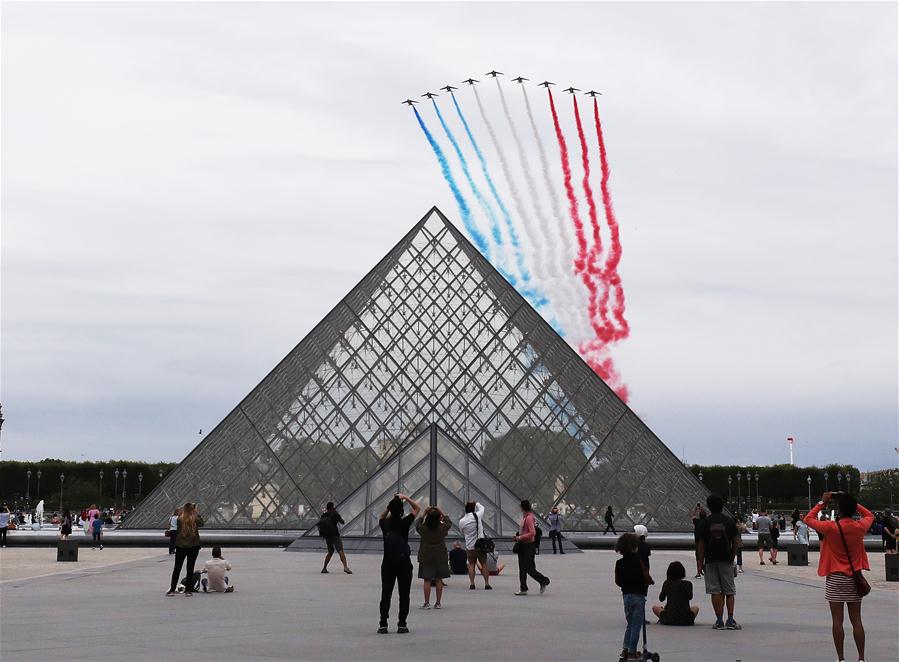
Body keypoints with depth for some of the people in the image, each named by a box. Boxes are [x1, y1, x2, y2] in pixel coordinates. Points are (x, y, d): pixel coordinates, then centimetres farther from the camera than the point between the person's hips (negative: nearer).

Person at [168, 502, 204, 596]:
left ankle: (172, 589, 10)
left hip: (180, 546, 0)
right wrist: (196, 512, 11)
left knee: (177, 568, 9)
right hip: (193, 546, 0)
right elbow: (201, 523, 12)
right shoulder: (195, 519, -10)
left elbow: (176, 531, 0)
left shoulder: (180, 519, -10)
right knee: (190, 568, 7)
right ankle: (188, 590, 7)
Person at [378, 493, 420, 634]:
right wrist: (406, 498, 10)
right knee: (404, 595, 4)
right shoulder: (404, 522, -6)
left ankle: (383, 625, 4)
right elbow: (417, 508, 9)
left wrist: (390, 506, 23)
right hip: (403, 562, -3)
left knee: (386, 594, 6)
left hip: (388, 562, 3)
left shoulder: (385, 523, 2)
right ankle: (402, 625, 3)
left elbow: (381, 517, 29)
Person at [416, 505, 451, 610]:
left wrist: (424, 513, 9)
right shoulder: (442, 528, -12)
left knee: (427, 580, 2)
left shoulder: (423, 529, -13)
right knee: (439, 580, 7)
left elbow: (417, 524, 9)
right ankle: (438, 603, 10)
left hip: (426, 557, -1)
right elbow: (449, 522, 9)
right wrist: (442, 513, 8)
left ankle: (427, 603, 2)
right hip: (440, 557, 1)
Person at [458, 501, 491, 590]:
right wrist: (476, 503, 28)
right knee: (484, 564, 7)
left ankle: (472, 584, 2)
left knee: (471, 564, 11)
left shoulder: (461, 521, -4)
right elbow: (482, 508, 12)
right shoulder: (477, 516, -9)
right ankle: (487, 584, 5)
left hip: (469, 547, 1)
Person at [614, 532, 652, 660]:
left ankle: (625, 649, 11)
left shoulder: (619, 563, -1)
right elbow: (647, 578, -12)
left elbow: (617, 581, 3)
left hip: (626, 595, 4)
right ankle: (632, 652, 4)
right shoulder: (638, 561, -13)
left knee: (630, 624, 18)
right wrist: (649, 581, 10)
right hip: (638, 595, -4)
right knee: (636, 625, 3)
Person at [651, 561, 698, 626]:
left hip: (669, 620, 0)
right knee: (696, 607, 32)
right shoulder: (688, 584, -1)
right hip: (686, 620, 0)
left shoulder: (667, 584, -2)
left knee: (655, 607, 27)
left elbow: (661, 598, 16)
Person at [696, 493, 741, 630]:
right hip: (726, 561, 1)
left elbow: (701, 545, -3)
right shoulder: (730, 521, 0)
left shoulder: (704, 523, -3)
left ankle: (719, 621, 1)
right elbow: (735, 543, 3)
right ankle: (730, 620, 1)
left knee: (715, 592, 3)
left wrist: (701, 562, 3)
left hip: (711, 561, -1)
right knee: (729, 591, 8)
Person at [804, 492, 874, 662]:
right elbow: (870, 515, 17)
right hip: (854, 578, 3)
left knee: (837, 620, 2)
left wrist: (822, 503, 5)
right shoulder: (860, 527, -6)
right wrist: (852, 502, 11)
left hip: (835, 578, -3)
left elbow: (808, 519, 0)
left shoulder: (831, 528, -14)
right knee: (856, 620, 7)